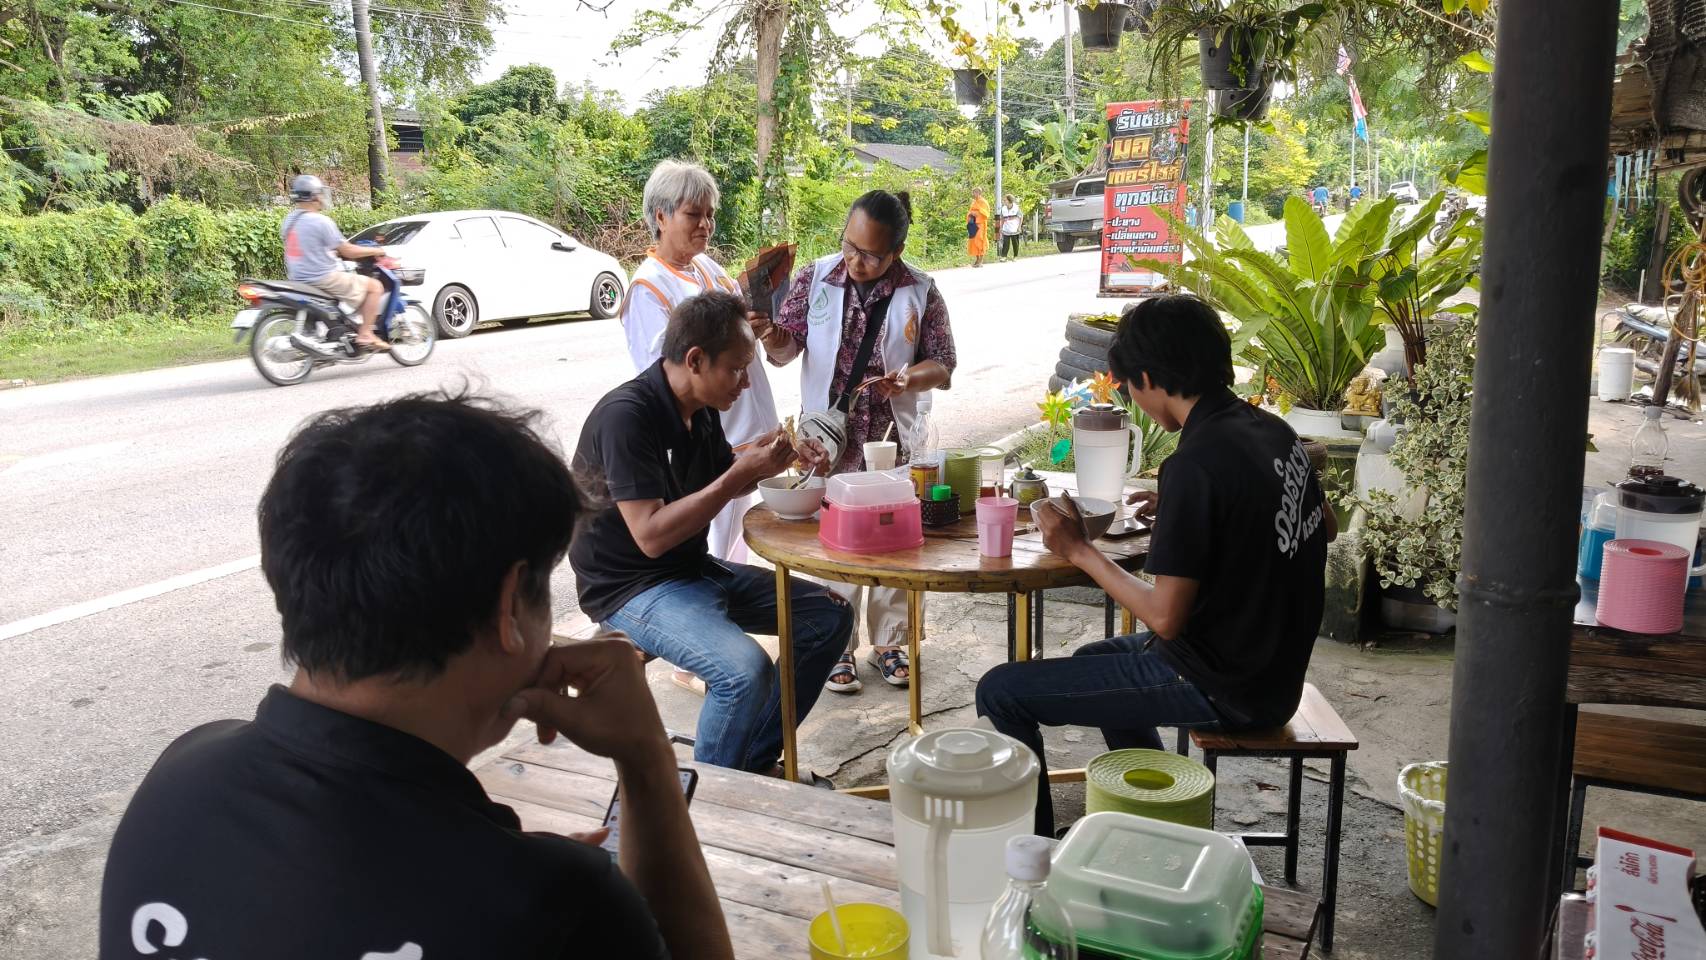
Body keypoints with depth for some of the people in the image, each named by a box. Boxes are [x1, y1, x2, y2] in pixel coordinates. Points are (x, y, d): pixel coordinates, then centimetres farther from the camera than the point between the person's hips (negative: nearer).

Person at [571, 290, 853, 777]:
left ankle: (756, 763, 12)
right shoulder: (627, 415, -23)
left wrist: (764, 454, -1)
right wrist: (740, 474, -27)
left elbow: (721, 483, 20)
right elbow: (651, 535, -28)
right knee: (746, 670, -32)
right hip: (632, 586, -9)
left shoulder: (701, 408, 3)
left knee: (830, 617, 4)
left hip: (695, 568, 9)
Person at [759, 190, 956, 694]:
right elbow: (787, 345, 1)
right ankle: (838, 647, 21)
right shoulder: (816, 278, -3)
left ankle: (888, 643, 28)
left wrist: (911, 377, -23)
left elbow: (943, 365, -1)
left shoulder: (920, 292, -4)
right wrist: (772, 338, -23)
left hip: (893, 443, 0)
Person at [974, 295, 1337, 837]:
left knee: (1001, 692, -7)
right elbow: (1325, 526, 20)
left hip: (1220, 689, -9)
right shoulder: (1274, 432, 1)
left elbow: (1165, 618, -24)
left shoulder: (1196, 464, -25)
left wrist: (1078, 551, -11)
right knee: (1096, 658, 32)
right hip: (1272, 667, 9)